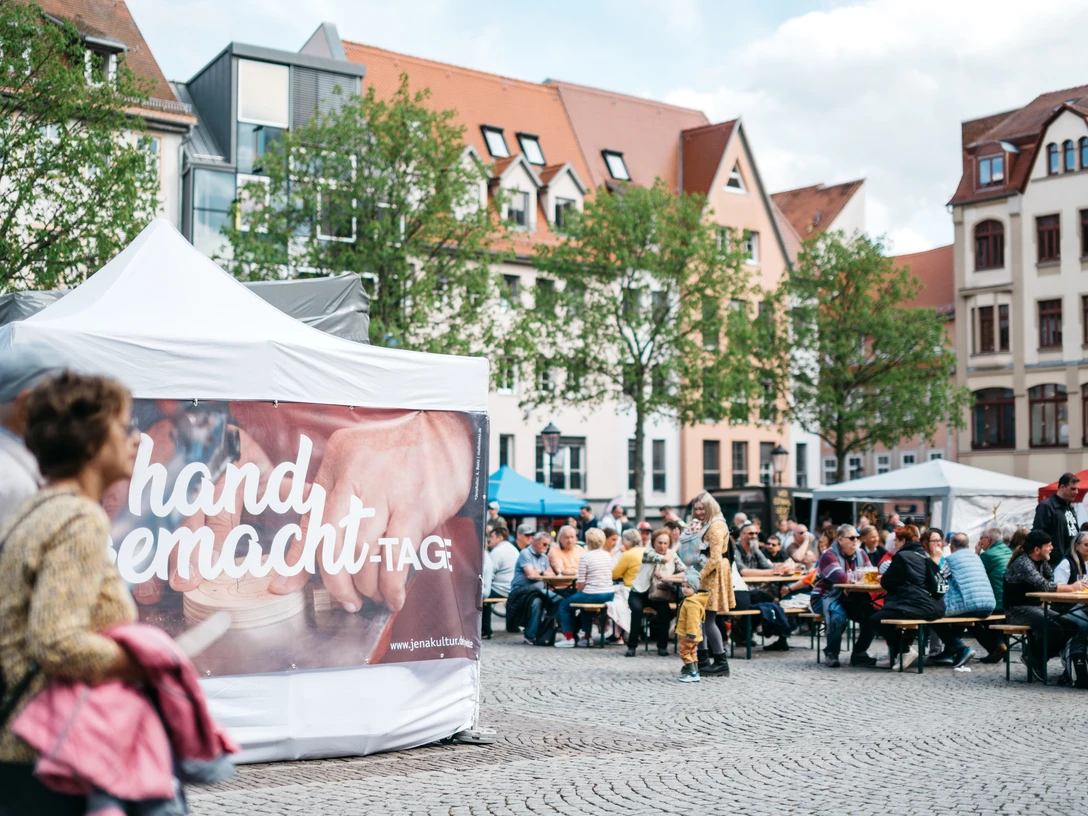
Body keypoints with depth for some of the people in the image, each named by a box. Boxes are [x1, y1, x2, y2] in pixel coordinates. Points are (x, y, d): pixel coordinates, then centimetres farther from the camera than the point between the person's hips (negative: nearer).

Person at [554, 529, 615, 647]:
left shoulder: (585, 557, -11)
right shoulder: (607, 555, 8)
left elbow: (581, 583, -14)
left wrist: (577, 591, 8)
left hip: (593, 596, -7)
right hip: (609, 595, 7)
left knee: (564, 605, 15)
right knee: (586, 604, 37)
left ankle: (569, 638, 13)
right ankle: (587, 636, 38)